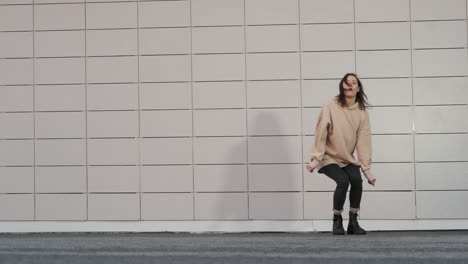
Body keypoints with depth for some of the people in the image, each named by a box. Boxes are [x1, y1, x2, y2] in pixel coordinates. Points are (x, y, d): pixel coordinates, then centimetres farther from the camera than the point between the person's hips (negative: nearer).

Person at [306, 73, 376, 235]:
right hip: (329, 157, -3)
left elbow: (363, 141, -4)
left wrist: (366, 169, -8)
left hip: (348, 159, 3)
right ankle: (337, 221, -5)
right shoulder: (330, 107, -13)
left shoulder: (362, 112, -3)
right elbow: (321, 134, -13)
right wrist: (315, 159, -17)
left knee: (357, 179, -23)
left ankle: (353, 222, -7)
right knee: (343, 181, -26)